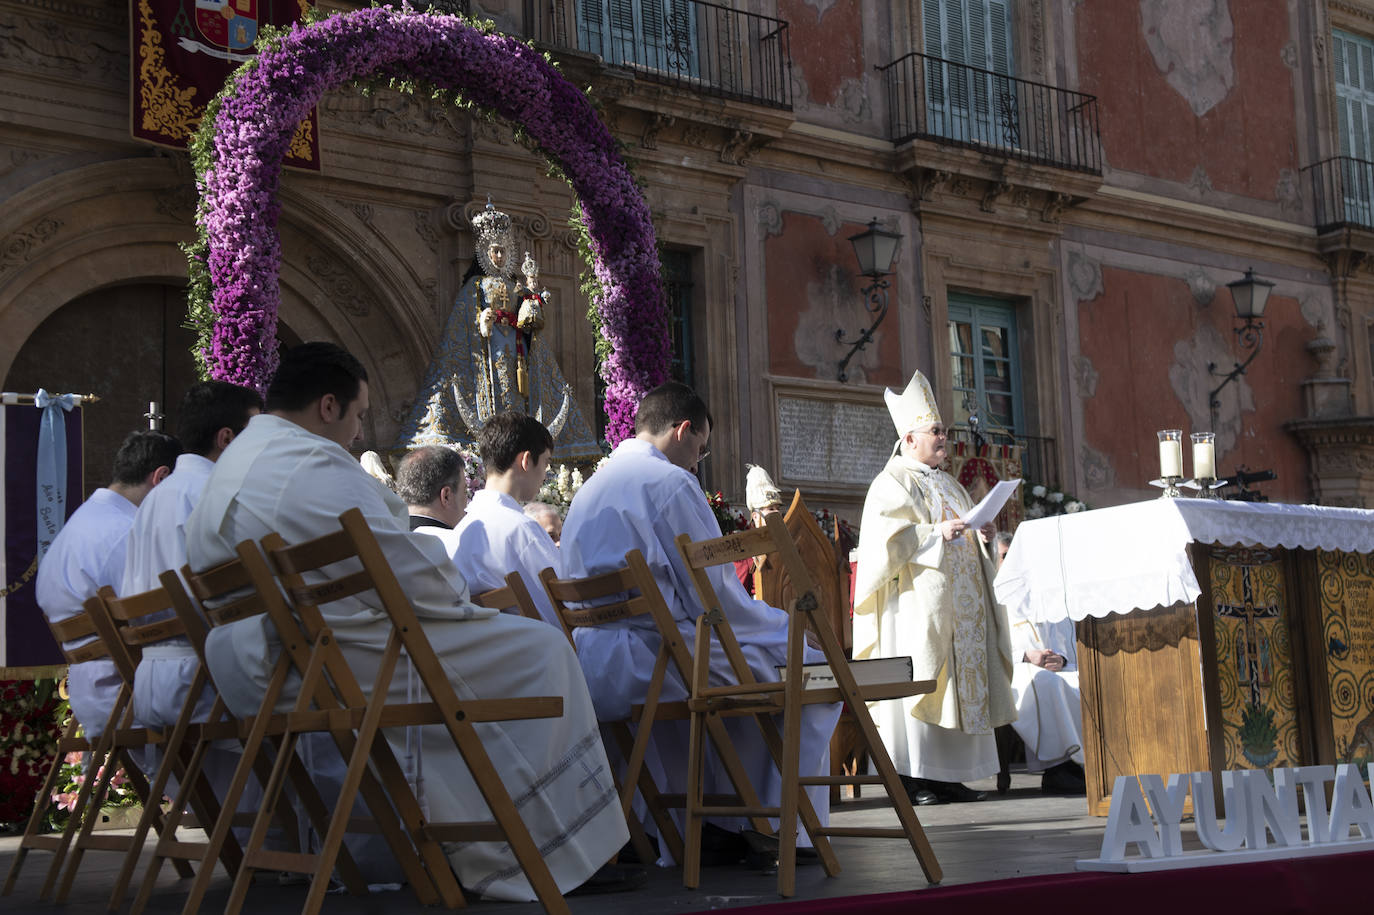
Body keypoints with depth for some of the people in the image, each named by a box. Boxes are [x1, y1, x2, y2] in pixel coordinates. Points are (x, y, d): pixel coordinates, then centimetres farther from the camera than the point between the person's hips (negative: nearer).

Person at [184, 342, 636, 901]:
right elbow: (408, 570, -18)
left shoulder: (231, 463, 17)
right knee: (540, 651, -4)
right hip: (329, 662, -11)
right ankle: (559, 857, 1)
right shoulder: (312, 465, -16)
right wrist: (463, 598, 4)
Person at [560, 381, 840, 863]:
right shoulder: (669, 482, -9)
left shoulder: (589, 489, 19)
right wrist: (785, 624, 6)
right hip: (655, 661, -10)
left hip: (594, 671, 10)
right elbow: (715, 598, -11)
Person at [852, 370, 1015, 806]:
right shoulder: (891, 484, -3)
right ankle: (912, 778, -8)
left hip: (958, 603, 8)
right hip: (919, 601, -8)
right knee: (919, 682, -10)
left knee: (960, 682, 5)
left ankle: (947, 775, 8)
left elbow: (967, 532, 28)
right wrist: (936, 532, -21)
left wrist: (981, 530, 6)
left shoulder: (947, 484, 22)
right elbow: (887, 539, -15)